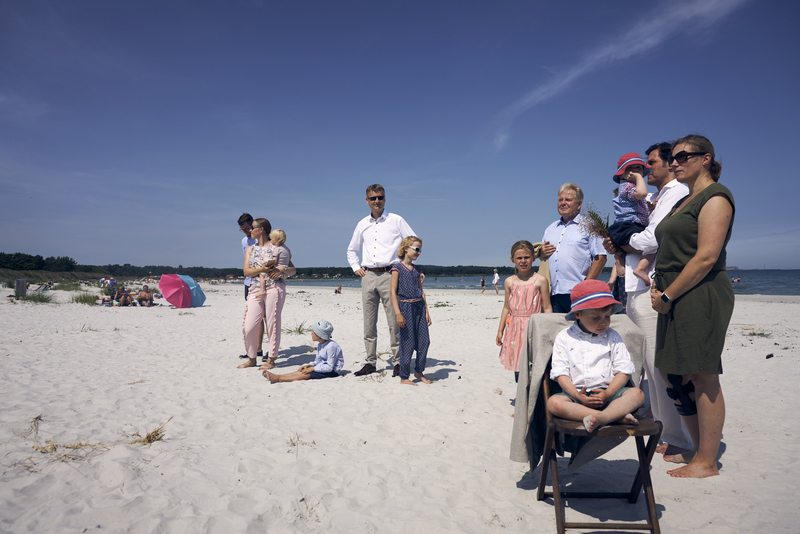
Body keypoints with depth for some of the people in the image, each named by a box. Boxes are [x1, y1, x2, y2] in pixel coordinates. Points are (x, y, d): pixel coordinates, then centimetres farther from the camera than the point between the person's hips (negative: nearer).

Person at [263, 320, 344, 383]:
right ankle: (277, 376, -24)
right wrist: (309, 365, -6)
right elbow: (318, 361, 15)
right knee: (301, 371, -12)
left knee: (308, 374, -25)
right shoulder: (320, 345, 10)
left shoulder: (331, 346, -22)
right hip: (323, 366, 9)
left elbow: (329, 367, -23)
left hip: (332, 372, -9)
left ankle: (279, 379, -35)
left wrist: (312, 368, -21)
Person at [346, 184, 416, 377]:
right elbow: (351, 250, 27)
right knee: (369, 321, 6)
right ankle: (370, 362, 14)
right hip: (368, 276, 4)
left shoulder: (396, 220, 3)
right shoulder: (362, 224, 14)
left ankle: (398, 362, 7)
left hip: (388, 274, -4)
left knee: (394, 321, -3)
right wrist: (356, 267, 14)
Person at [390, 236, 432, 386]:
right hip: (405, 307, -6)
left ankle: (419, 371, 23)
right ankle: (404, 377, 10)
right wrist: (398, 313, -15)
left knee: (424, 341, 5)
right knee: (408, 343, -2)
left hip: (419, 306, 6)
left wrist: (426, 311, 12)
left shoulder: (417, 270, 14)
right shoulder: (397, 268, -5)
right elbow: (393, 291, -9)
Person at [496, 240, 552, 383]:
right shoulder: (509, 282, 8)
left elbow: (547, 308, 0)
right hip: (515, 328, 4)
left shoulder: (540, 280, -2)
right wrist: (500, 331, 13)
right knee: (517, 364, 8)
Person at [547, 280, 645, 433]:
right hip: (576, 393, -1)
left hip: (607, 393, 2)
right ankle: (616, 416, -33)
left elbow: (624, 370, 3)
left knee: (637, 394, -23)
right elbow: (560, 373, -1)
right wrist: (577, 396, -16)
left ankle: (601, 418, -44)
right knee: (553, 402, -30)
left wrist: (608, 393, -13)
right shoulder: (564, 337, 5)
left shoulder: (613, 337, 9)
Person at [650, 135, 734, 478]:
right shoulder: (684, 202, 21)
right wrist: (658, 286, 7)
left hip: (701, 297, -10)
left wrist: (668, 295, -15)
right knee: (672, 373, 12)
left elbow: (706, 257, -18)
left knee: (702, 378, -3)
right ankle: (700, 450, 25)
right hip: (676, 300, 10)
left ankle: (707, 463, 9)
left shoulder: (715, 196, -8)